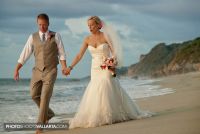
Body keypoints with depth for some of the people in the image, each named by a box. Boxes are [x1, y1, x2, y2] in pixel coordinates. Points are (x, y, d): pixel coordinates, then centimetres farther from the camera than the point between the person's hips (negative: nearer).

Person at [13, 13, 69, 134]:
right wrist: (17, 69, -2)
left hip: (51, 71, -3)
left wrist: (64, 67, -15)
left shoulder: (56, 36, 0)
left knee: (45, 97, -10)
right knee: (35, 95, 5)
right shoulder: (33, 37, 4)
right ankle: (48, 113, 30)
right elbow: (25, 54, 3)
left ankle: (40, 124, -7)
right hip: (37, 71, 3)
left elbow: (61, 53, 0)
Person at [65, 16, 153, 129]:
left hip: (106, 69, -4)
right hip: (95, 70, 4)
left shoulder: (106, 36, -7)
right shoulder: (88, 39, 4)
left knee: (104, 92, -11)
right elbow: (79, 55, 4)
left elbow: (114, 52, -12)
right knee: (94, 93, 2)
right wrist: (70, 67, -4)